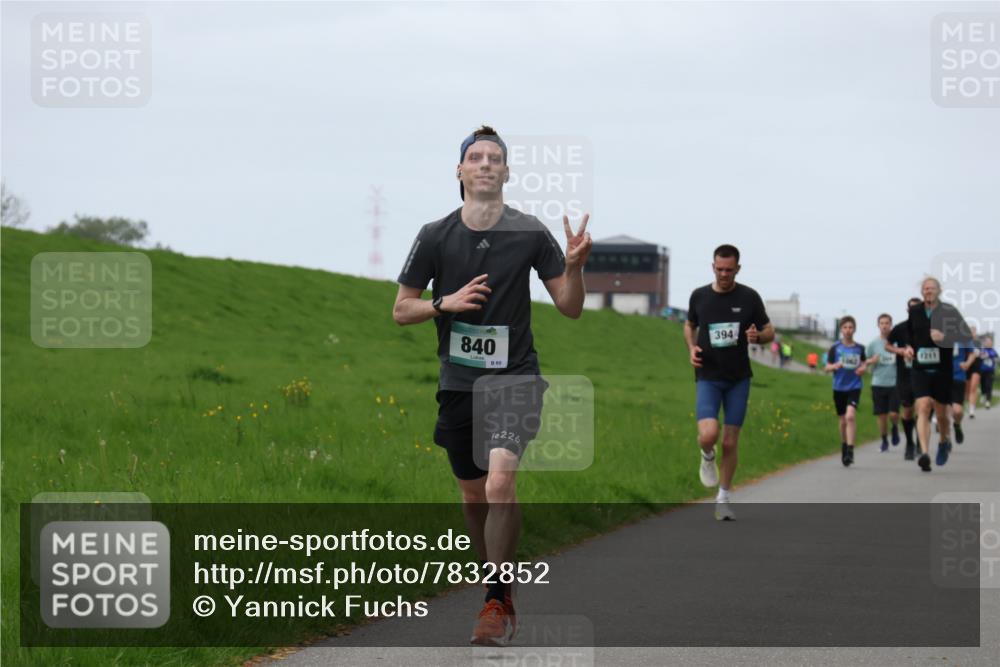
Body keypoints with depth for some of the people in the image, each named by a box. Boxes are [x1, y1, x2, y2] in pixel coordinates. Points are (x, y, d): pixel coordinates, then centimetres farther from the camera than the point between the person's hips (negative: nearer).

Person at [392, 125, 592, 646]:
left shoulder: (529, 233, -3)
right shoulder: (435, 236, 1)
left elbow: (570, 307, 2)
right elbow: (401, 310, 6)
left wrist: (574, 266, -18)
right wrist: (446, 302, -12)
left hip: (515, 378, -3)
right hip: (459, 383, 3)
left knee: (499, 484, -22)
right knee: (474, 496, 11)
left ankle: (496, 603, -11)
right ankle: (500, 596, 31)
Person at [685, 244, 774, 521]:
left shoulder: (749, 298, -3)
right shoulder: (699, 296, -1)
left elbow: (769, 332, 7)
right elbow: (690, 325, 18)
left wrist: (758, 336, -17)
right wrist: (692, 348, -2)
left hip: (739, 378, 1)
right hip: (708, 377, -1)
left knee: (730, 442, 4)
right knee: (708, 434, -21)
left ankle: (723, 498, 20)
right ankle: (707, 457, 15)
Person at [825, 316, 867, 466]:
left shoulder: (859, 348, 2)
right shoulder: (835, 348, 1)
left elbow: (864, 363, 14)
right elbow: (827, 368, 4)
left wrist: (863, 369, -9)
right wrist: (834, 366, -18)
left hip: (854, 387, -2)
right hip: (839, 388, 2)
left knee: (850, 415, -21)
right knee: (842, 420, 10)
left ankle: (850, 450, -24)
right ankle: (844, 446, 32)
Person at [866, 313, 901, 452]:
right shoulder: (873, 344, 4)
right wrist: (872, 361, -11)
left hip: (895, 383, -1)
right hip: (878, 384, 1)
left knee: (893, 414, -10)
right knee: (881, 415, 4)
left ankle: (895, 428, 24)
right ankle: (884, 441, 22)